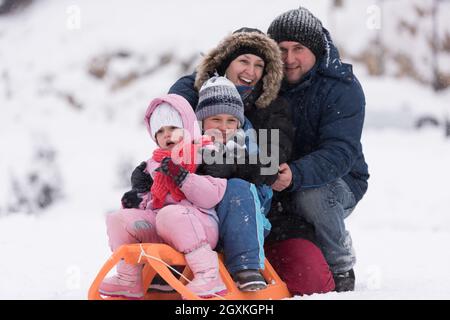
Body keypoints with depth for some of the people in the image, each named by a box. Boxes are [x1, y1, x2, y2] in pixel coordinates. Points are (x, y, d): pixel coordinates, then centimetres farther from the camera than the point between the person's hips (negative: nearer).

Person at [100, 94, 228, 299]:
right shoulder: (156, 164, 24)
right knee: (118, 218, -6)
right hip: (162, 233, 7)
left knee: (170, 215, -38)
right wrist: (141, 200, 9)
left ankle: (209, 276, -36)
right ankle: (129, 281, -2)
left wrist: (180, 175, -19)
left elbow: (211, 197, -12)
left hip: (200, 224, -7)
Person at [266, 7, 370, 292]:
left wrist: (296, 175, -47)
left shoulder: (342, 87, -16)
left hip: (339, 182, -4)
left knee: (311, 196, -37)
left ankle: (341, 268, -11)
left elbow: (340, 153, -28)